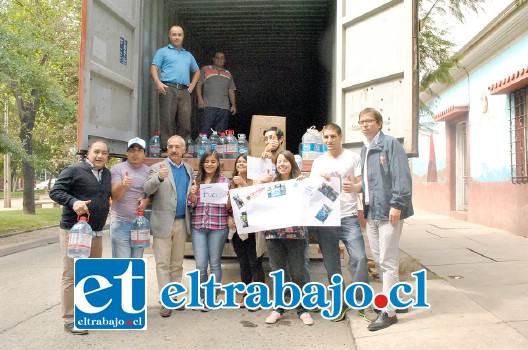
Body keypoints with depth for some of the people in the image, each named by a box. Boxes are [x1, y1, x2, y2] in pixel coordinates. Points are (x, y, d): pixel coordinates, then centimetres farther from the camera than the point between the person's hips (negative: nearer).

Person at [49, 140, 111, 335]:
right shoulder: (74, 170, -8)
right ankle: (70, 320, 4)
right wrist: (73, 201, -25)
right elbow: (55, 191, -10)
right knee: (72, 276, -4)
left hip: (97, 233, 7)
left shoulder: (107, 174, 14)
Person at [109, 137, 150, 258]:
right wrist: (123, 184, -32)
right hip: (121, 222, -4)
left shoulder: (148, 171, 9)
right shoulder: (117, 168, -2)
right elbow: (114, 195, -11)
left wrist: (146, 201, -6)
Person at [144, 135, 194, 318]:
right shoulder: (158, 168, -2)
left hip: (181, 222, 4)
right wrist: (159, 178, -37)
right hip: (163, 222, -4)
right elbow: (148, 189, -18)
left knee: (177, 263, 12)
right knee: (163, 263, -1)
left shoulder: (189, 169, 12)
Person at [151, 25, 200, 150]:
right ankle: (166, 149, -6)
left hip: (184, 91, 4)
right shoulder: (163, 51, 14)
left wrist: (192, 84, 16)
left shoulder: (188, 55, 27)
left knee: (185, 121, -2)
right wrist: (158, 83, -14)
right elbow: (154, 68, 3)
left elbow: (197, 71, 34)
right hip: (168, 89, -4)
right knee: (167, 121, -8)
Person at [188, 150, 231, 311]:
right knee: (200, 265, 1)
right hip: (198, 226, 2)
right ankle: (202, 296, 22)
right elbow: (191, 205, 10)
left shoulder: (224, 181, 4)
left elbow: (228, 207, 4)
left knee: (215, 263, 5)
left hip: (218, 226, -2)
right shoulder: (196, 181, 10)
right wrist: (192, 194, -9)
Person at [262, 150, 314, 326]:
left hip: (295, 232, -2)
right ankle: (278, 308, 20)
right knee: (277, 272, 8)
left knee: (297, 273, 2)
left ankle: (303, 309, 16)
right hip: (273, 233, 2)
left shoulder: (300, 182, 3)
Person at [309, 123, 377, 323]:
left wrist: (354, 187, -20)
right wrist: (318, 180, -9)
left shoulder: (352, 157, 5)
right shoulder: (318, 162, 14)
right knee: (331, 263, 7)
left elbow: (363, 184, 2)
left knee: (359, 258, -11)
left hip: (348, 216, -3)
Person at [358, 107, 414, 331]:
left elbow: (402, 176, -15)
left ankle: (389, 312, 5)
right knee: (379, 260, 14)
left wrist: (397, 205, -21)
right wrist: (365, 206, 16)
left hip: (388, 211, -8)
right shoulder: (365, 150, 18)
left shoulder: (390, 144, -7)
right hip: (371, 212, 9)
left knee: (388, 262, -4)